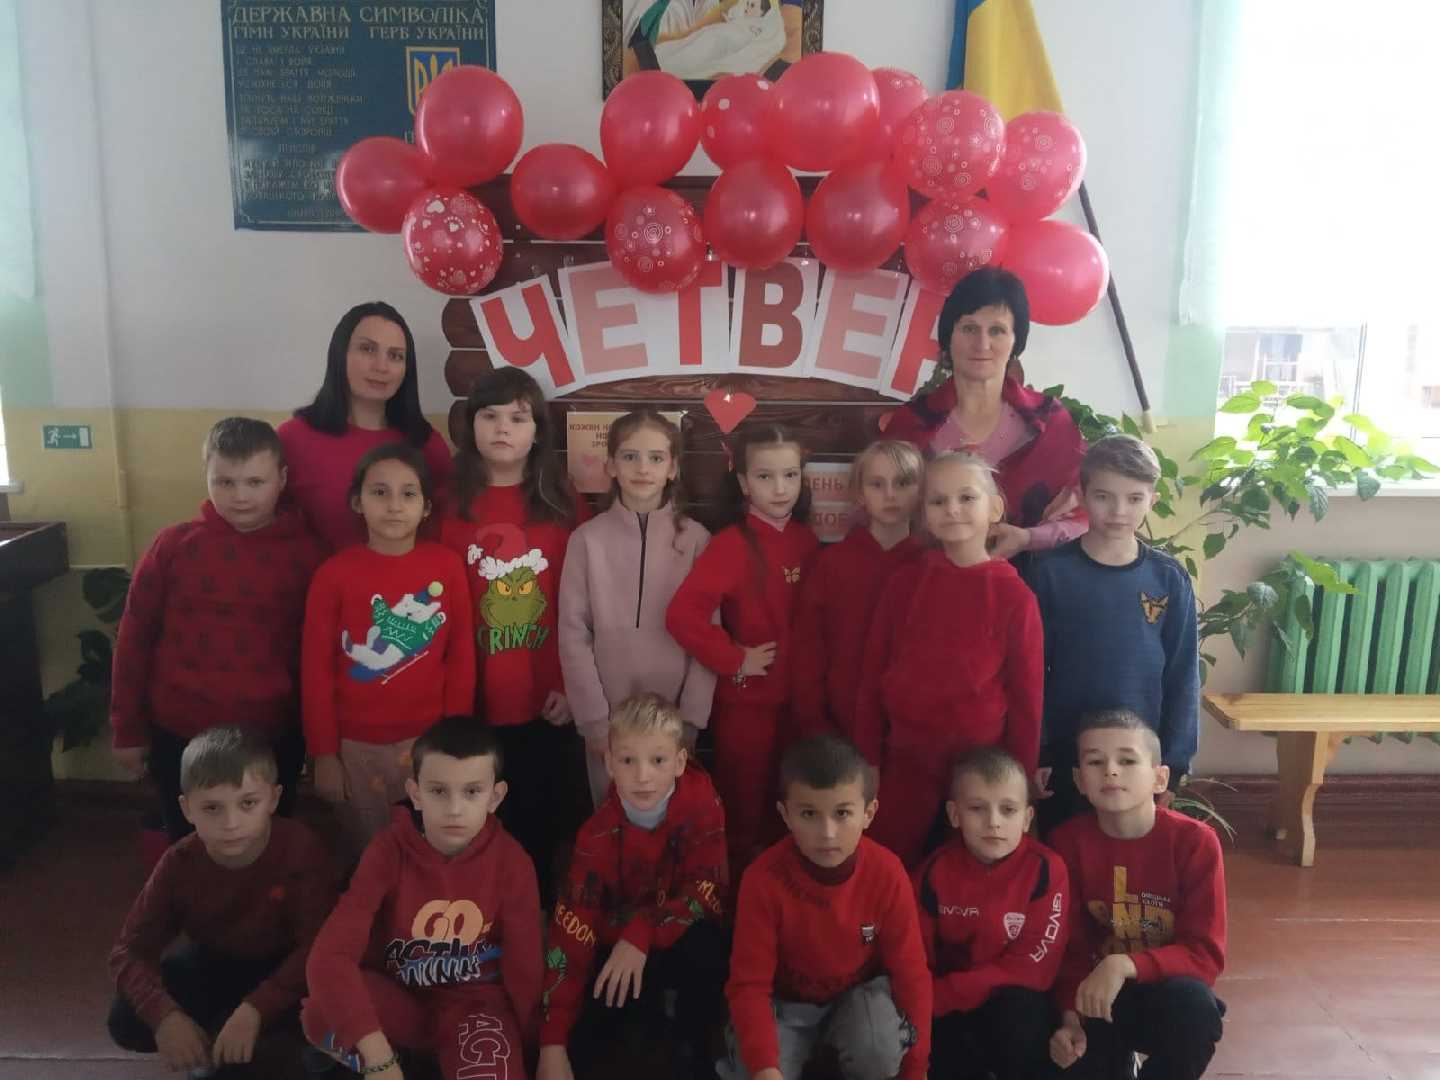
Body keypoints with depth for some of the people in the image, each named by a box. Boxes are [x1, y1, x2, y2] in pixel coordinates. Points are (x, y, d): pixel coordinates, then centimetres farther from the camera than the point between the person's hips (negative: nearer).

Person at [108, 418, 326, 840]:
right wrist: (128, 729, 3)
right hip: (180, 737, 1)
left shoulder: (306, 551, -7)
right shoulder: (174, 545, -6)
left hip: (274, 738, 0)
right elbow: (135, 637, 1)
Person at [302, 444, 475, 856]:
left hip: (430, 740, 1)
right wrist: (324, 753, -3)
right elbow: (317, 670, -4)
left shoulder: (447, 567, -5)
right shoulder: (333, 575, -8)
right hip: (357, 746, 0)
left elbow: (461, 656, 0)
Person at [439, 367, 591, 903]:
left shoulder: (564, 506, 3)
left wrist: (571, 684, -4)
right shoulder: (451, 507, 2)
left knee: (544, 827, 9)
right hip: (476, 703, 0)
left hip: (548, 701, 0)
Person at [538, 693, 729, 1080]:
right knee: (581, 1042, -18)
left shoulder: (702, 801, -21)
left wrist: (642, 934, -35)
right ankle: (649, 1015, 14)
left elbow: (709, 892, -21)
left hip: (680, 941, -1)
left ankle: (693, 1045, -5)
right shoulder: (598, 833, -19)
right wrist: (553, 1043, -29)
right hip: (618, 946, 1)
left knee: (707, 946, -35)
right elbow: (572, 926, -23)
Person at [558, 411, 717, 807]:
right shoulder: (588, 539, -4)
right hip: (608, 717, 0)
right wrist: (594, 719, -7)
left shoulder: (696, 539, -2)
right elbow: (573, 634, -3)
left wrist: (691, 718, -6)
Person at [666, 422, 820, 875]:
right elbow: (681, 615, -27)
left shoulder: (806, 542, 1)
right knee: (744, 806, 10)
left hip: (795, 695, 6)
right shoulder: (732, 544, -16)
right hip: (746, 699, -5)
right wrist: (733, 660, -20)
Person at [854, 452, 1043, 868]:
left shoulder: (1015, 596, -8)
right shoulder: (904, 581, -1)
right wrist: (866, 758, 1)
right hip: (905, 758, 2)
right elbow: (874, 672, 2)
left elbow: (1026, 698, -4)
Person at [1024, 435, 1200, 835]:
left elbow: (1183, 677, 1)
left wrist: (1172, 762, -1)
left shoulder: (1169, 579, -3)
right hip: (1063, 757, -1)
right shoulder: (1049, 573, -8)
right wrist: (1033, 754, -7)